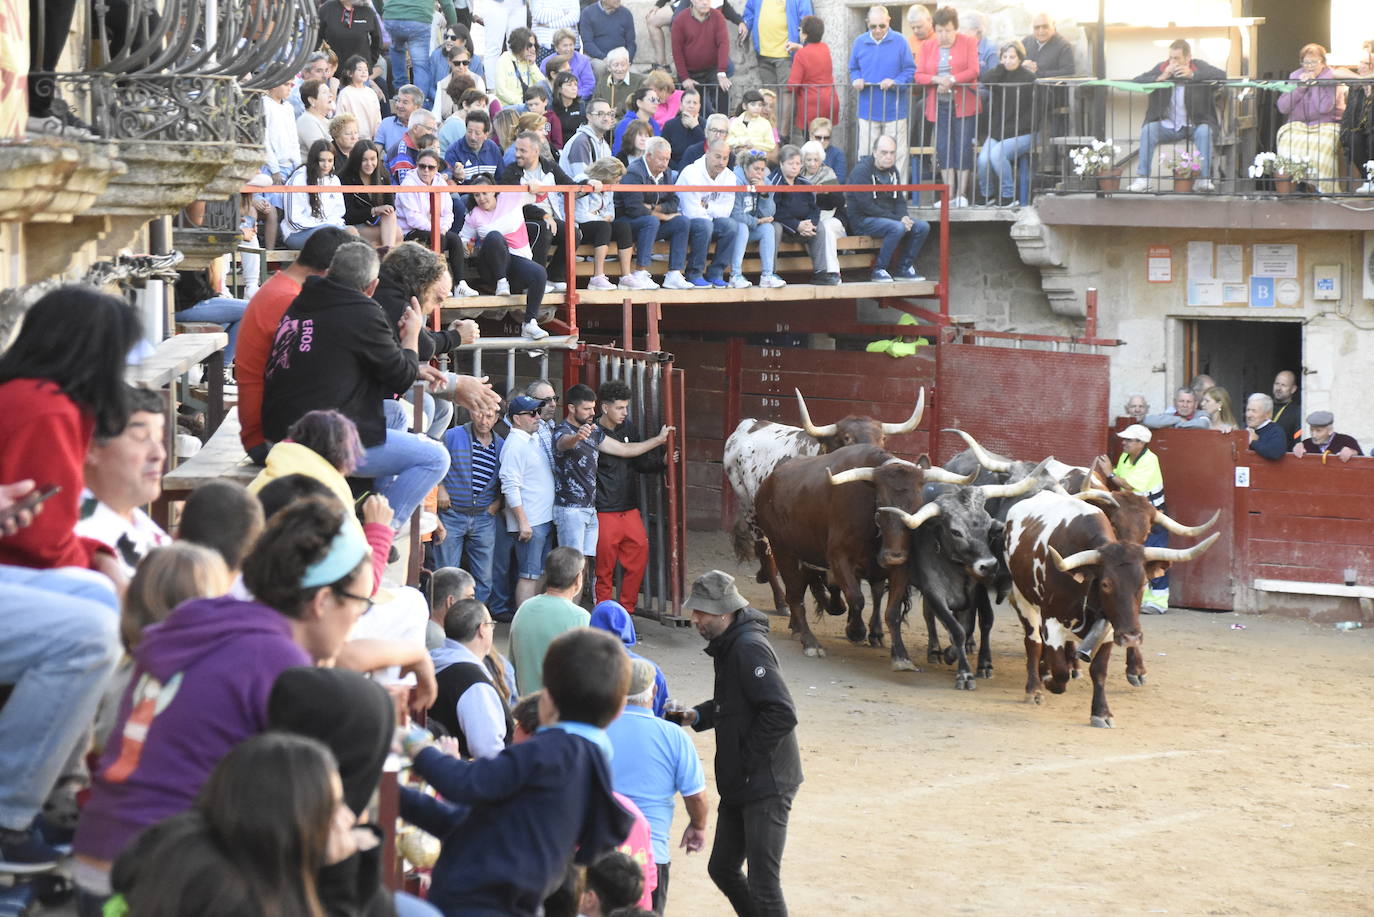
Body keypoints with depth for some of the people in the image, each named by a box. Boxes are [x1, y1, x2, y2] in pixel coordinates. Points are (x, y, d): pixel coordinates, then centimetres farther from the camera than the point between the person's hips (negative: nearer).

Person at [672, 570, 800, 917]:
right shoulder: (729, 644, 11)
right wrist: (698, 716, 8)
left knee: (762, 883, -8)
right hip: (740, 785, 10)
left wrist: (747, 760, -19)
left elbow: (781, 715, -26)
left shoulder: (749, 648, -20)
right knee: (722, 869, 17)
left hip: (765, 785, -10)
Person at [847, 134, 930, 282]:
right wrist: (897, 219, -21)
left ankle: (904, 268, 0)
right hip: (862, 220, -8)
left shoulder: (892, 170, 12)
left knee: (922, 227, -8)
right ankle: (879, 270, -21)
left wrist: (903, 218, -8)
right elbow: (866, 206, -19)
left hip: (888, 218, 8)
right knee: (897, 228, -33)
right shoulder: (862, 170, -13)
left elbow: (900, 200, 17)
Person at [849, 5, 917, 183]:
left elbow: (910, 72, -4)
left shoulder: (899, 42, -3)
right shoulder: (860, 42, 6)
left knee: (897, 156, 1)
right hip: (867, 110, 2)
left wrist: (895, 82, -20)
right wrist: (856, 80, -7)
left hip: (894, 110, -2)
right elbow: (853, 69, 15)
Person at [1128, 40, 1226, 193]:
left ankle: (1204, 179, -27)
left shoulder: (1199, 67, 0)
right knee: (1148, 130, -26)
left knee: (1204, 132, -32)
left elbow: (1222, 75, -16)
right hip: (1166, 127, 1)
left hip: (1193, 126, -1)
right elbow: (1137, 81, -6)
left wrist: (1193, 75, -22)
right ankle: (1142, 179, -26)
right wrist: (1161, 77, -21)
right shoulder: (1161, 68, 3)